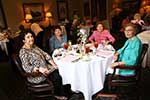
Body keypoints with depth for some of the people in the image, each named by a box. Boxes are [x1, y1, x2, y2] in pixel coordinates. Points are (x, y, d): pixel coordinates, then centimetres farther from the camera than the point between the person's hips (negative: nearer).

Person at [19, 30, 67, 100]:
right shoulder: (23, 51, -13)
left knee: (58, 71, -12)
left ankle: (61, 94, 2)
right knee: (56, 77, -16)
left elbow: (45, 55, 8)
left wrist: (53, 64, -5)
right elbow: (26, 67, -21)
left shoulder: (34, 46, 10)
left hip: (45, 67, 7)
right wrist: (40, 69, -35)